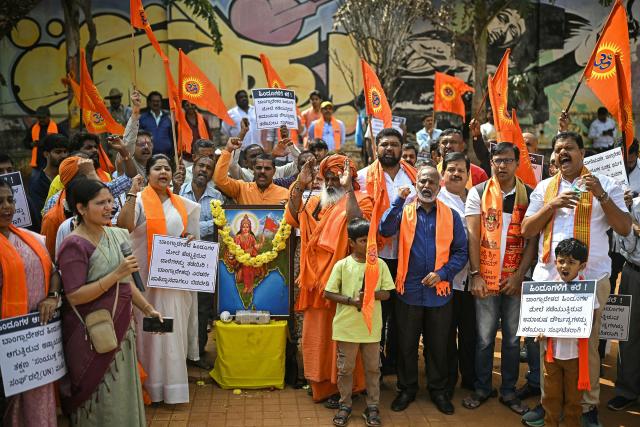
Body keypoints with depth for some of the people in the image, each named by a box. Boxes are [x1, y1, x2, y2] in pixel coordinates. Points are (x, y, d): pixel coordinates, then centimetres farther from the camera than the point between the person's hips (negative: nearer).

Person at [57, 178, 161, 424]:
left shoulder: (117, 235, 5)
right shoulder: (74, 245, -16)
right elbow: (74, 296, -22)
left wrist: (147, 309, 10)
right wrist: (116, 274, -25)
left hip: (120, 327, 7)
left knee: (122, 390, 16)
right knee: (99, 397, 5)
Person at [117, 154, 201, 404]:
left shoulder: (182, 204, 11)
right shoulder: (139, 200, -5)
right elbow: (123, 227, -23)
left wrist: (191, 238, 1)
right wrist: (132, 194, -26)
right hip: (149, 275, -5)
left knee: (174, 328, 11)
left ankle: (173, 382, 23)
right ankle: (153, 383, 10)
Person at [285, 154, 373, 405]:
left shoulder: (360, 201, -6)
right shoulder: (317, 202, 13)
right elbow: (293, 219, 0)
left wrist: (348, 189, -25)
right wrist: (300, 185, -7)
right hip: (317, 278, 6)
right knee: (317, 333, 14)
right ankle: (321, 381, 29)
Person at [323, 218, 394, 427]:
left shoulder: (380, 264, -1)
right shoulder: (342, 265, -6)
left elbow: (387, 293, 0)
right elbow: (328, 293, -5)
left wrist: (372, 293, -20)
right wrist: (351, 300, -17)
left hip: (372, 327, 1)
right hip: (346, 326, -1)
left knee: (373, 368, 10)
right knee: (345, 368, 10)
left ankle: (372, 407, 24)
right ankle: (345, 405, 26)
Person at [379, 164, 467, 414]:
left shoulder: (451, 216, 3)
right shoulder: (403, 212, 3)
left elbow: (460, 252, 0)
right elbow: (385, 230, -16)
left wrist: (443, 273, -13)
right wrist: (399, 200, -19)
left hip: (440, 292, 0)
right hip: (408, 291, 0)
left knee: (438, 345, 12)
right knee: (406, 344, 11)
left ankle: (438, 390, 29)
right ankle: (406, 389, 28)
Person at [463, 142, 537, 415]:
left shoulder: (529, 195, 2)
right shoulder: (478, 193, -1)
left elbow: (532, 239, 0)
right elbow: (473, 236, -4)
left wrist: (519, 275, -8)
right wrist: (476, 275, -9)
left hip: (515, 279, 1)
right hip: (485, 278, -1)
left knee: (512, 338, 11)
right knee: (484, 338, 7)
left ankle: (509, 392, 25)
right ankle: (481, 389, 23)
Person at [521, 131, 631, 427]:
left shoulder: (605, 184, 5)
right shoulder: (544, 187, 12)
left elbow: (625, 229, -2)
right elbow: (526, 231, 6)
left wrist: (601, 195, -13)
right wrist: (552, 205, -8)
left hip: (592, 278, -2)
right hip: (547, 277, 3)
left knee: (587, 343, 0)